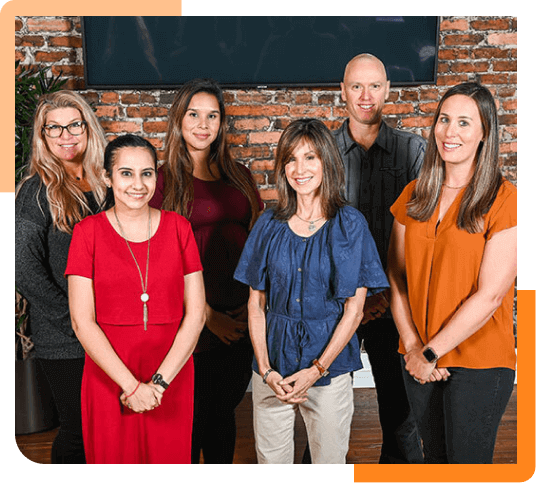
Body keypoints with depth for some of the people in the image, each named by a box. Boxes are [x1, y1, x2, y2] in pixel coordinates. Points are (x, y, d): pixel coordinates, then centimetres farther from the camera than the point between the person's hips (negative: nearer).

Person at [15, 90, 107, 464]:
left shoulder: (102, 186, 10)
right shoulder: (37, 190, -7)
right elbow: (26, 271, -12)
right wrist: (76, 320, -14)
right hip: (63, 342, -5)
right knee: (78, 432, 2)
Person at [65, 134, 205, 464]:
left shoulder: (178, 228, 1)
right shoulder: (88, 231, -3)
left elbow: (196, 314, -2)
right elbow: (82, 322, -8)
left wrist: (159, 381, -10)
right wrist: (131, 385, -13)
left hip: (172, 378, 1)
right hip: (109, 379, -1)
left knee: (169, 455, 12)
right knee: (112, 455, 12)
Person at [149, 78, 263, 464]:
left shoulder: (238, 175, 12)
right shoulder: (164, 180, -2)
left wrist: (255, 300, -1)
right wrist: (208, 315, -11)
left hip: (242, 320, 4)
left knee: (224, 413, 14)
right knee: (192, 418, 7)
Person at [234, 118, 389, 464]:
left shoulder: (349, 224, -4)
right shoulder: (270, 224, 3)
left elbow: (354, 309, -6)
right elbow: (256, 303, 4)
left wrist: (315, 371, -10)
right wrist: (265, 369, -5)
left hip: (330, 365, -2)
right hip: (272, 368, 2)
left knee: (329, 457, 8)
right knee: (270, 457, 10)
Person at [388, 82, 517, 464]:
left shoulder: (504, 201, -12)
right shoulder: (414, 196, 5)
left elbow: (489, 294, -16)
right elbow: (397, 277, 4)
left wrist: (431, 353, -13)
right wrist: (412, 346, -7)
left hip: (479, 363, -4)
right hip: (421, 361, 5)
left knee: (467, 461, 7)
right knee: (434, 457, 17)